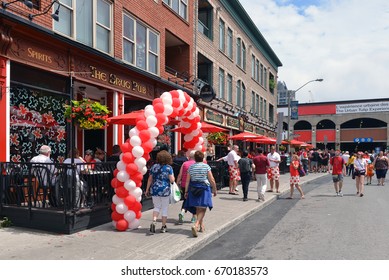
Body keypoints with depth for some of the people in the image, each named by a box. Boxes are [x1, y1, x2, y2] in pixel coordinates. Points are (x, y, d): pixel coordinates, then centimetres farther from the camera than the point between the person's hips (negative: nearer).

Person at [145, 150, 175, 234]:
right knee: (164, 208, 10)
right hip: (165, 190, -3)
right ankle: (163, 227, 16)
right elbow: (172, 180, -10)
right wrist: (172, 176, 11)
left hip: (154, 189, 3)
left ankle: (154, 221, -8)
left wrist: (147, 189, 14)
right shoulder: (169, 168, -6)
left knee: (157, 206, 15)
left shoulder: (154, 166, 4)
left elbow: (150, 179, 7)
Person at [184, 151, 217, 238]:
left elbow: (187, 181, 1)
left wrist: (186, 191, 7)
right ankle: (196, 225, -21)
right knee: (202, 209, -2)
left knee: (198, 208, 18)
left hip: (193, 189, 4)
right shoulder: (206, 166, -5)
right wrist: (215, 190, 6)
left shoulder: (191, 167, 3)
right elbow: (212, 180, -5)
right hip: (204, 189, -4)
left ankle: (201, 225, 30)